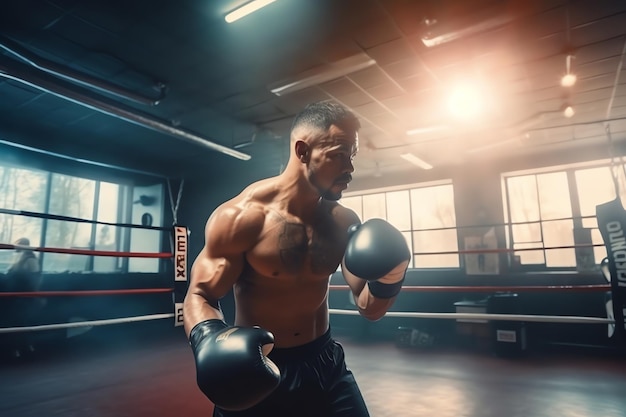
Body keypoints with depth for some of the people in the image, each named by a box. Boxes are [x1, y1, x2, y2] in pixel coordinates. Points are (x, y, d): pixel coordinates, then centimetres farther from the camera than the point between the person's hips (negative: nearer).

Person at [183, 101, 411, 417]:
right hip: (257, 370, -4)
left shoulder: (344, 222, -5)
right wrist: (210, 341, -33)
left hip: (325, 362, 5)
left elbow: (369, 308, 1)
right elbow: (200, 297, -12)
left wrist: (388, 277, -20)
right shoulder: (242, 216, -19)